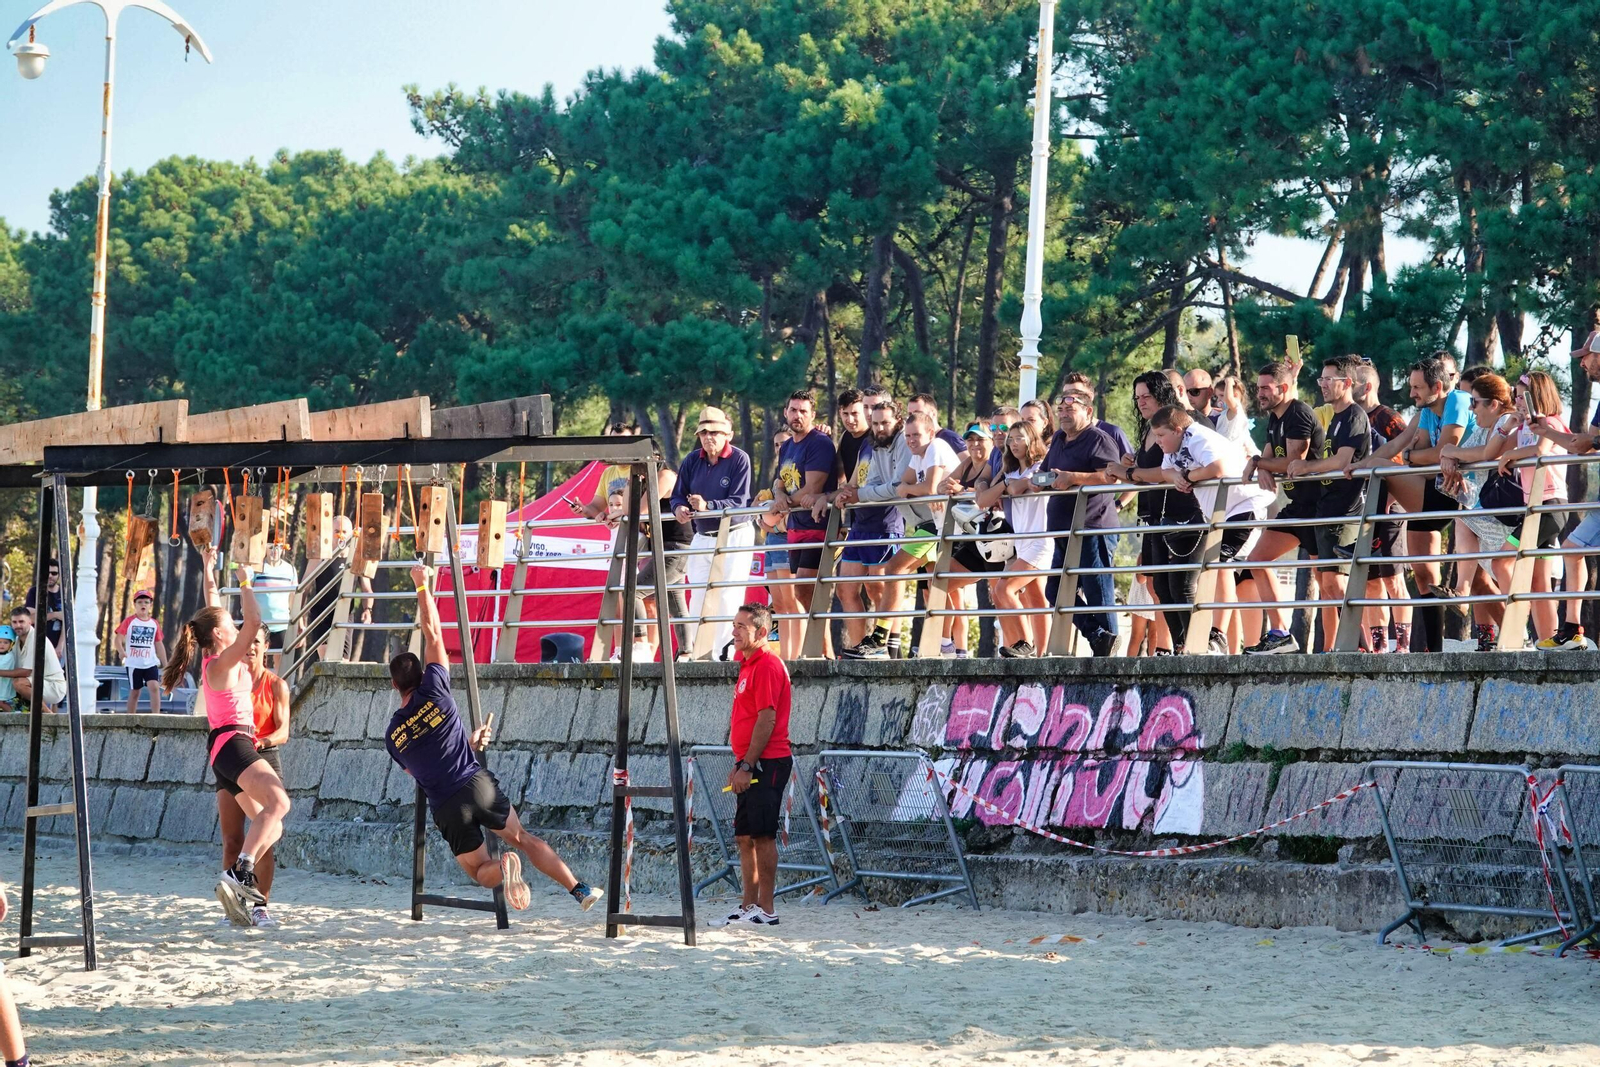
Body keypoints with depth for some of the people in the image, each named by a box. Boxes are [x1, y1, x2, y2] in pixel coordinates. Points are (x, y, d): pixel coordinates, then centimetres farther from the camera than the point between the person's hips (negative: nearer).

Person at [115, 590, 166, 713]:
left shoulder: (154, 624, 8)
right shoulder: (129, 621, -2)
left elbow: (159, 645, 13)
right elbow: (119, 638, -10)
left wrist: (165, 665, 12)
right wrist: (122, 651, -31)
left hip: (150, 663, 2)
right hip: (133, 663, -2)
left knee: (154, 687, -16)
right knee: (134, 692, 4)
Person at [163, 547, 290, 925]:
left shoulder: (211, 660, 15)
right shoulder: (224, 663, -9)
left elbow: (212, 608, 27)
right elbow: (254, 621, -18)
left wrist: (210, 570, 32)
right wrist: (245, 584, -7)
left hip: (224, 747, 10)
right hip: (233, 742, -10)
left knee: (270, 824, 6)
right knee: (278, 802, -29)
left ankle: (240, 892, -9)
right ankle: (239, 874, -45)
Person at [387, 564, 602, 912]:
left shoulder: (393, 737, 5)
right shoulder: (434, 692, -3)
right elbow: (432, 632, 3)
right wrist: (423, 586, 11)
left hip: (446, 808, 0)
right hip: (479, 784, 0)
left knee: (480, 872, 11)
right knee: (523, 838, 19)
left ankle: (503, 867, -25)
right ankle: (578, 888, 8)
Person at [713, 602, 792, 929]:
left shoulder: (767, 666, -13)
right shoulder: (748, 666, 19)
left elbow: (766, 719, -19)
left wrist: (747, 766, -20)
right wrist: (738, 765, 19)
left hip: (766, 764, -10)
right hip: (750, 767, 10)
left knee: (762, 835, -8)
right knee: (745, 837, 10)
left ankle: (766, 910, -6)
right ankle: (748, 907, 14)